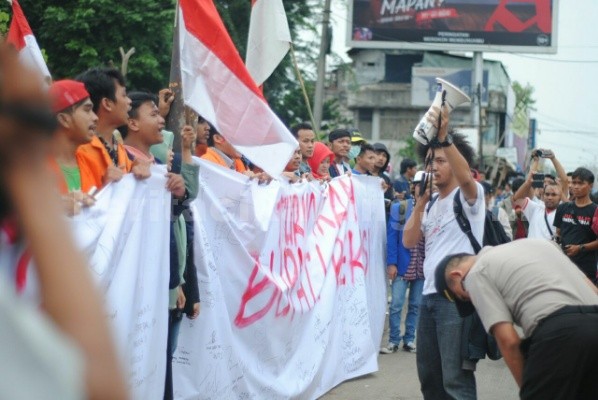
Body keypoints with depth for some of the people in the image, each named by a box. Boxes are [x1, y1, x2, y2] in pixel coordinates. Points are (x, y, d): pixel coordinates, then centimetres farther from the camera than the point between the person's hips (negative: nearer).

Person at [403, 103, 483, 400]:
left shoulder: (469, 195, -3)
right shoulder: (431, 206, 19)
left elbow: (465, 176, -27)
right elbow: (409, 241, 9)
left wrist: (444, 136, -40)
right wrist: (420, 201, 0)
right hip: (429, 294, 8)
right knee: (429, 375, 12)